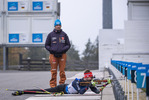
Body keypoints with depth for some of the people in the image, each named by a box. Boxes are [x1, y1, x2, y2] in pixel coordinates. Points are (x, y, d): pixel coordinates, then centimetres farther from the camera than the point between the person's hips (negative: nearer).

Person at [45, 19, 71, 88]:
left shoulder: (64, 34, 12)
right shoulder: (50, 35, 10)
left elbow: (68, 45, 14)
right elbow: (46, 45, 13)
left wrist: (63, 49, -4)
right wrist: (51, 50, -5)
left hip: (62, 55, 1)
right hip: (53, 55, -1)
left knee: (62, 71, -3)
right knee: (53, 71, -2)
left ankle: (62, 84, 3)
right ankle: (53, 86, 2)